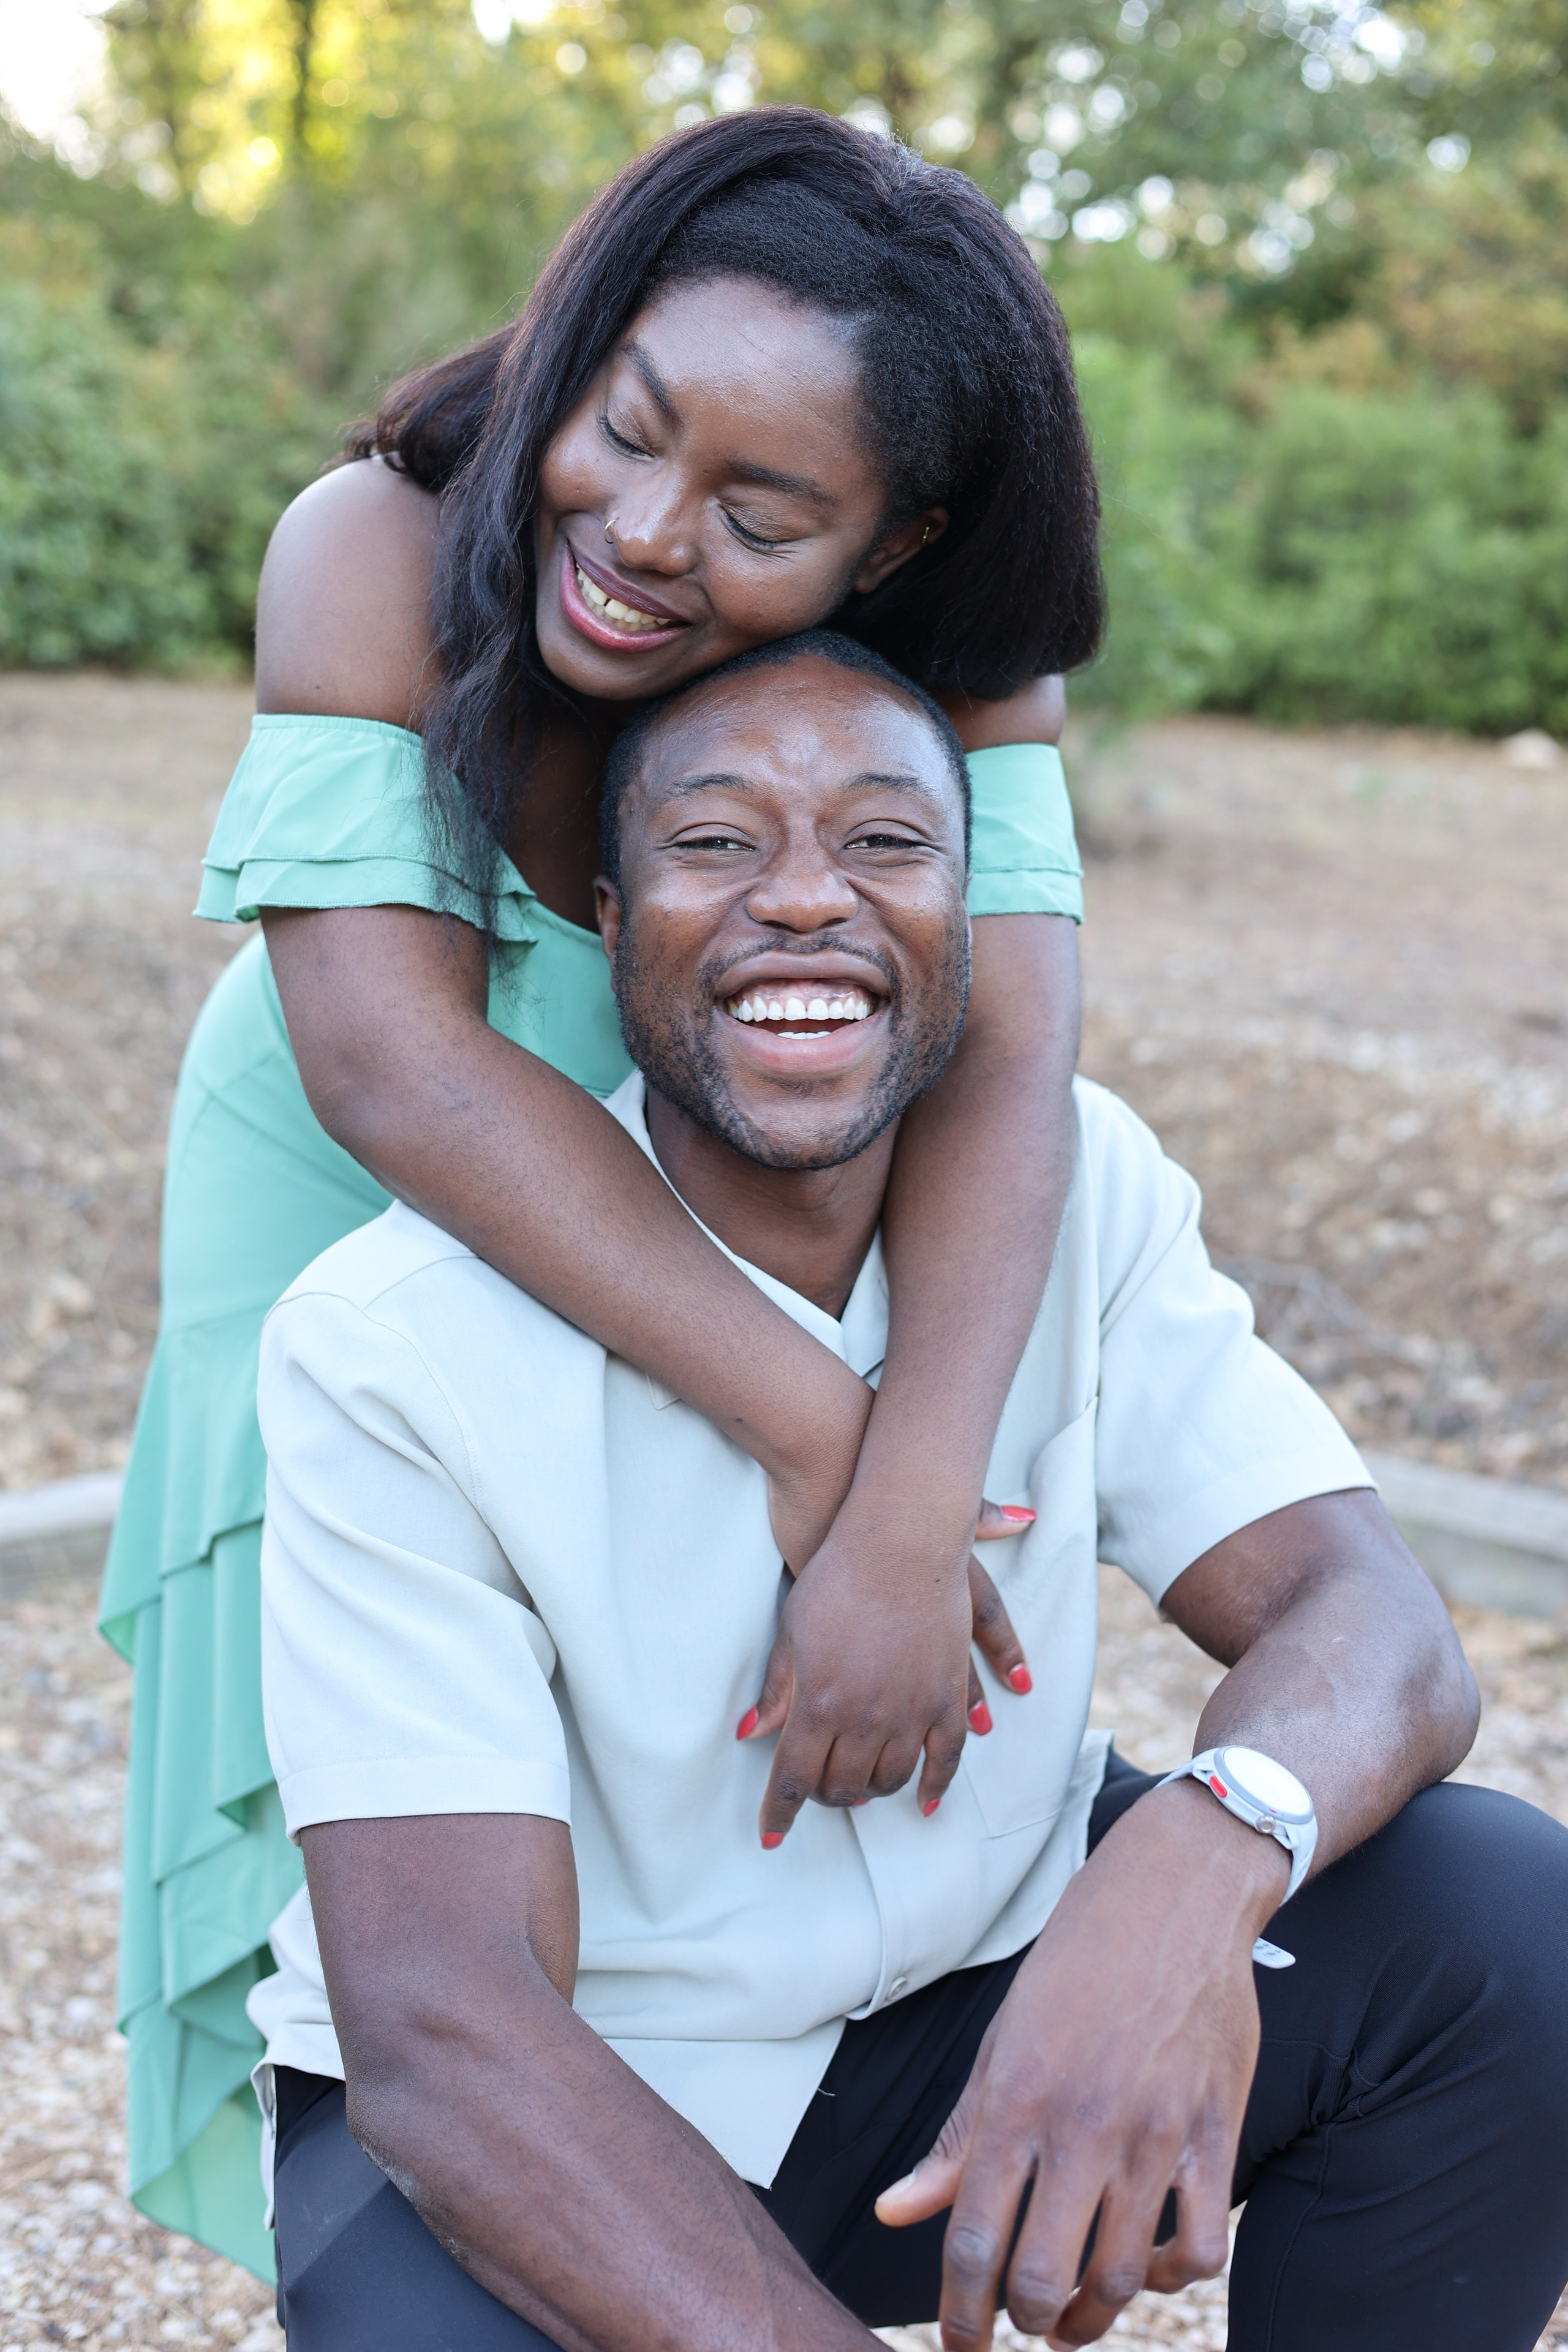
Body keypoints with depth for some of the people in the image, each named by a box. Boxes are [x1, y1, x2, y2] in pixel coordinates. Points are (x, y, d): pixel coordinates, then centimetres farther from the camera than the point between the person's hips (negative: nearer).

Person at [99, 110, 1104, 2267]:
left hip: (743, 1244, 2)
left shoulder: (955, 654, -24)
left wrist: (913, 1513, -50)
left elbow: (1002, 1053, -35)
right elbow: (388, 1059, -39)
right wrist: (807, 1424, -43)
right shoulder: (375, 551, -31)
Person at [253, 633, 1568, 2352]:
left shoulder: (1079, 1188, -7)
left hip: (986, 1993, 4)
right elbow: (439, 2027, -28)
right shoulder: (391, 1350, -21)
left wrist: (1195, 1859, -41)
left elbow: (1372, 1629, -16)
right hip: (539, 2120, -3)